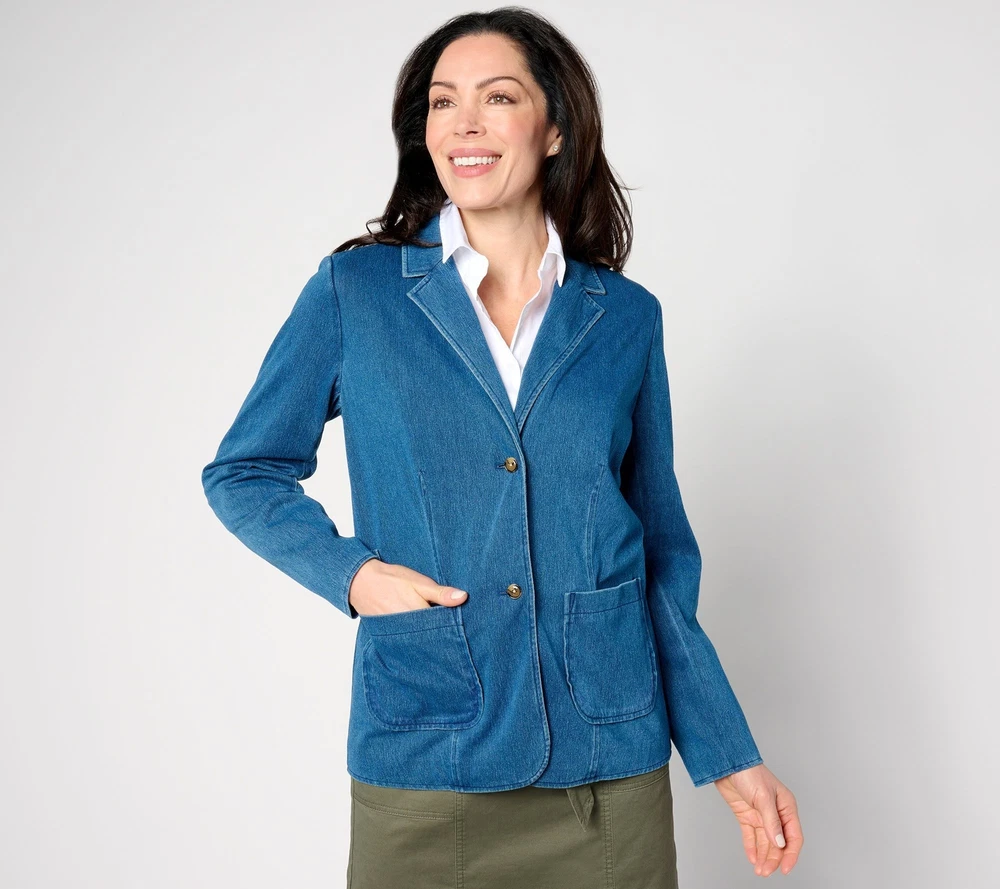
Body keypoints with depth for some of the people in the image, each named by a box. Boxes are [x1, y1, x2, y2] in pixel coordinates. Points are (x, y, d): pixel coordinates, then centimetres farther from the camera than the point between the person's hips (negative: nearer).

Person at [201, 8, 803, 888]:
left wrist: (728, 755, 9)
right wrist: (349, 571, -11)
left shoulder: (627, 318, 4)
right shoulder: (356, 290, -1)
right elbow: (241, 474, 7)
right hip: (423, 775, -1)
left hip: (611, 771, 2)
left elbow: (662, 552, 10)